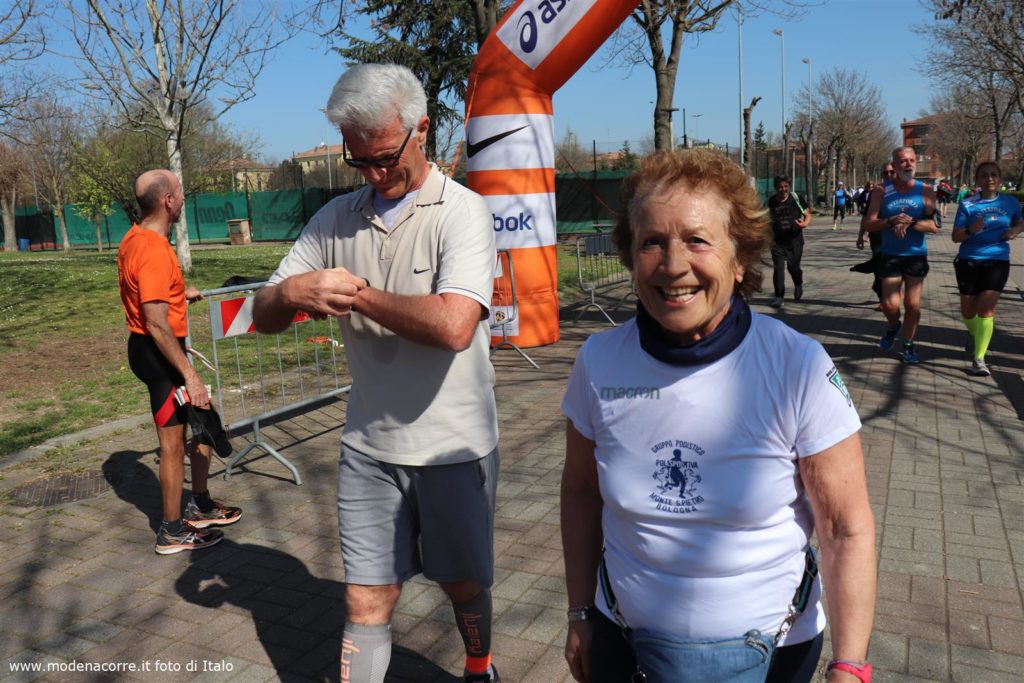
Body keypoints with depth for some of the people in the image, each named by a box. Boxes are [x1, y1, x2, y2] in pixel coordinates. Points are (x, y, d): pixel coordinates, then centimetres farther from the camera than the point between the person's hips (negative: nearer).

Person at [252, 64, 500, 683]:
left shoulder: (462, 211, -12)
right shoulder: (337, 219, 4)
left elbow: (453, 326, -29)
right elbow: (264, 317, 6)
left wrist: (359, 294, -16)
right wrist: (292, 292, -19)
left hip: (452, 445, -3)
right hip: (369, 447, 3)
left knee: (464, 583, 18)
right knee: (367, 601, 7)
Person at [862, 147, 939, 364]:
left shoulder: (925, 191, -2)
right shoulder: (882, 191, -2)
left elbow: (934, 226, -10)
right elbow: (867, 224, -9)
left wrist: (910, 223, -25)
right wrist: (891, 221, -24)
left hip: (916, 256, 1)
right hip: (890, 255, -1)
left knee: (913, 304, 4)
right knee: (890, 304, -5)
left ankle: (908, 345, 23)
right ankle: (893, 326, 30)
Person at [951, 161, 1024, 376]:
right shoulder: (967, 204, -4)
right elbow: (956, 237, -5)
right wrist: (970, 231, -25)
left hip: (997, 261, 0)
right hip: (969, 261, 0)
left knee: (986, 309, -13)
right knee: (968, 312, 9)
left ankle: (979, 359, -7)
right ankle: (976, 337, 43)